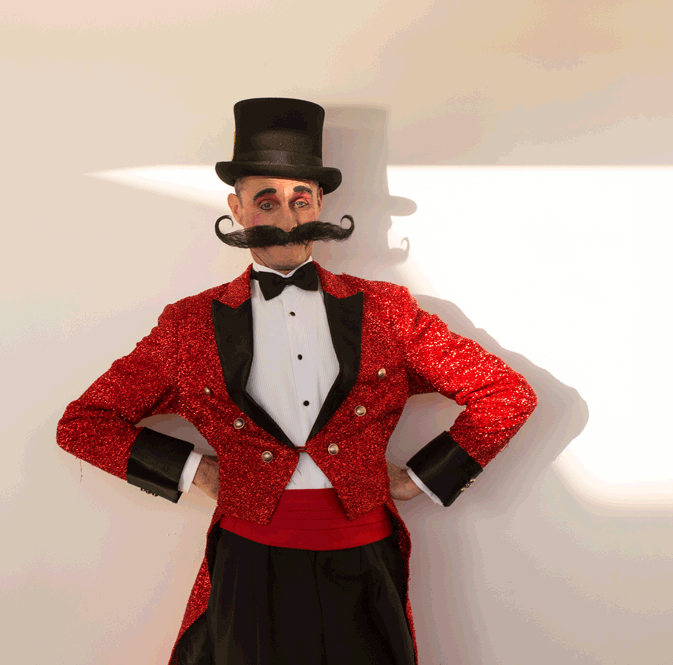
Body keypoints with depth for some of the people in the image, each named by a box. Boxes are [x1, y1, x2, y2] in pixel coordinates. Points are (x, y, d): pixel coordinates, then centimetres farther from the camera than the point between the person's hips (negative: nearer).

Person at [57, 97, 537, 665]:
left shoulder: (386, 310, 0)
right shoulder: (191, 324, 0)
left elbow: (508, 395, 4)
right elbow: (82, 423, 6)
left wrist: (422, 476, 0)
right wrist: (192, 469, -3)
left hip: (363, 571, 1)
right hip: (249, 570, 0)